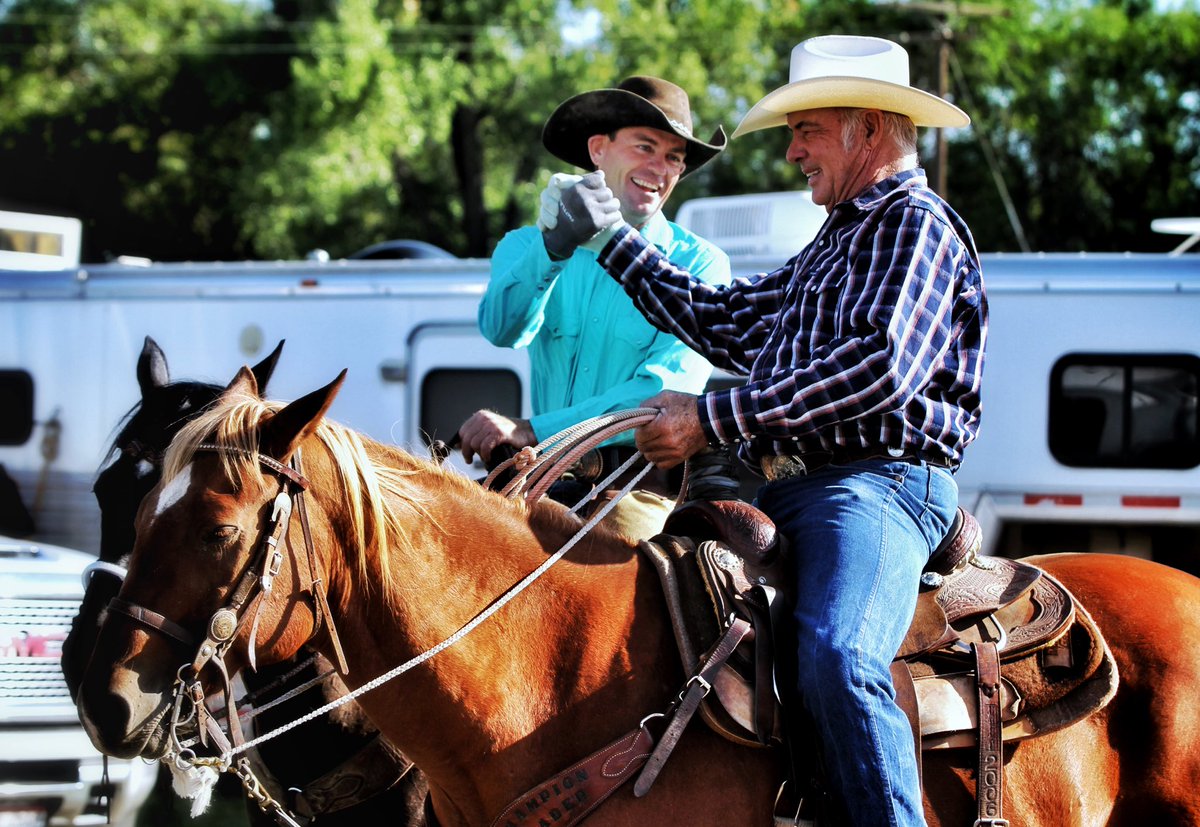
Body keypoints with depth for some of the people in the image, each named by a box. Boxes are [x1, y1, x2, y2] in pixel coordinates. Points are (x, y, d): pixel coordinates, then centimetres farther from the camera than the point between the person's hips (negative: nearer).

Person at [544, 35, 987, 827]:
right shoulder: (838, 241, 28)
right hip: (783, 486, 10)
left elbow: (880, 365, -19)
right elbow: (727, 322, 37)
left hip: (874, 483, -10)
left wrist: (715, 418, -18)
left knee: (836, 658, -35)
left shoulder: (917, 224, -3)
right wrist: (614, 242, 38)